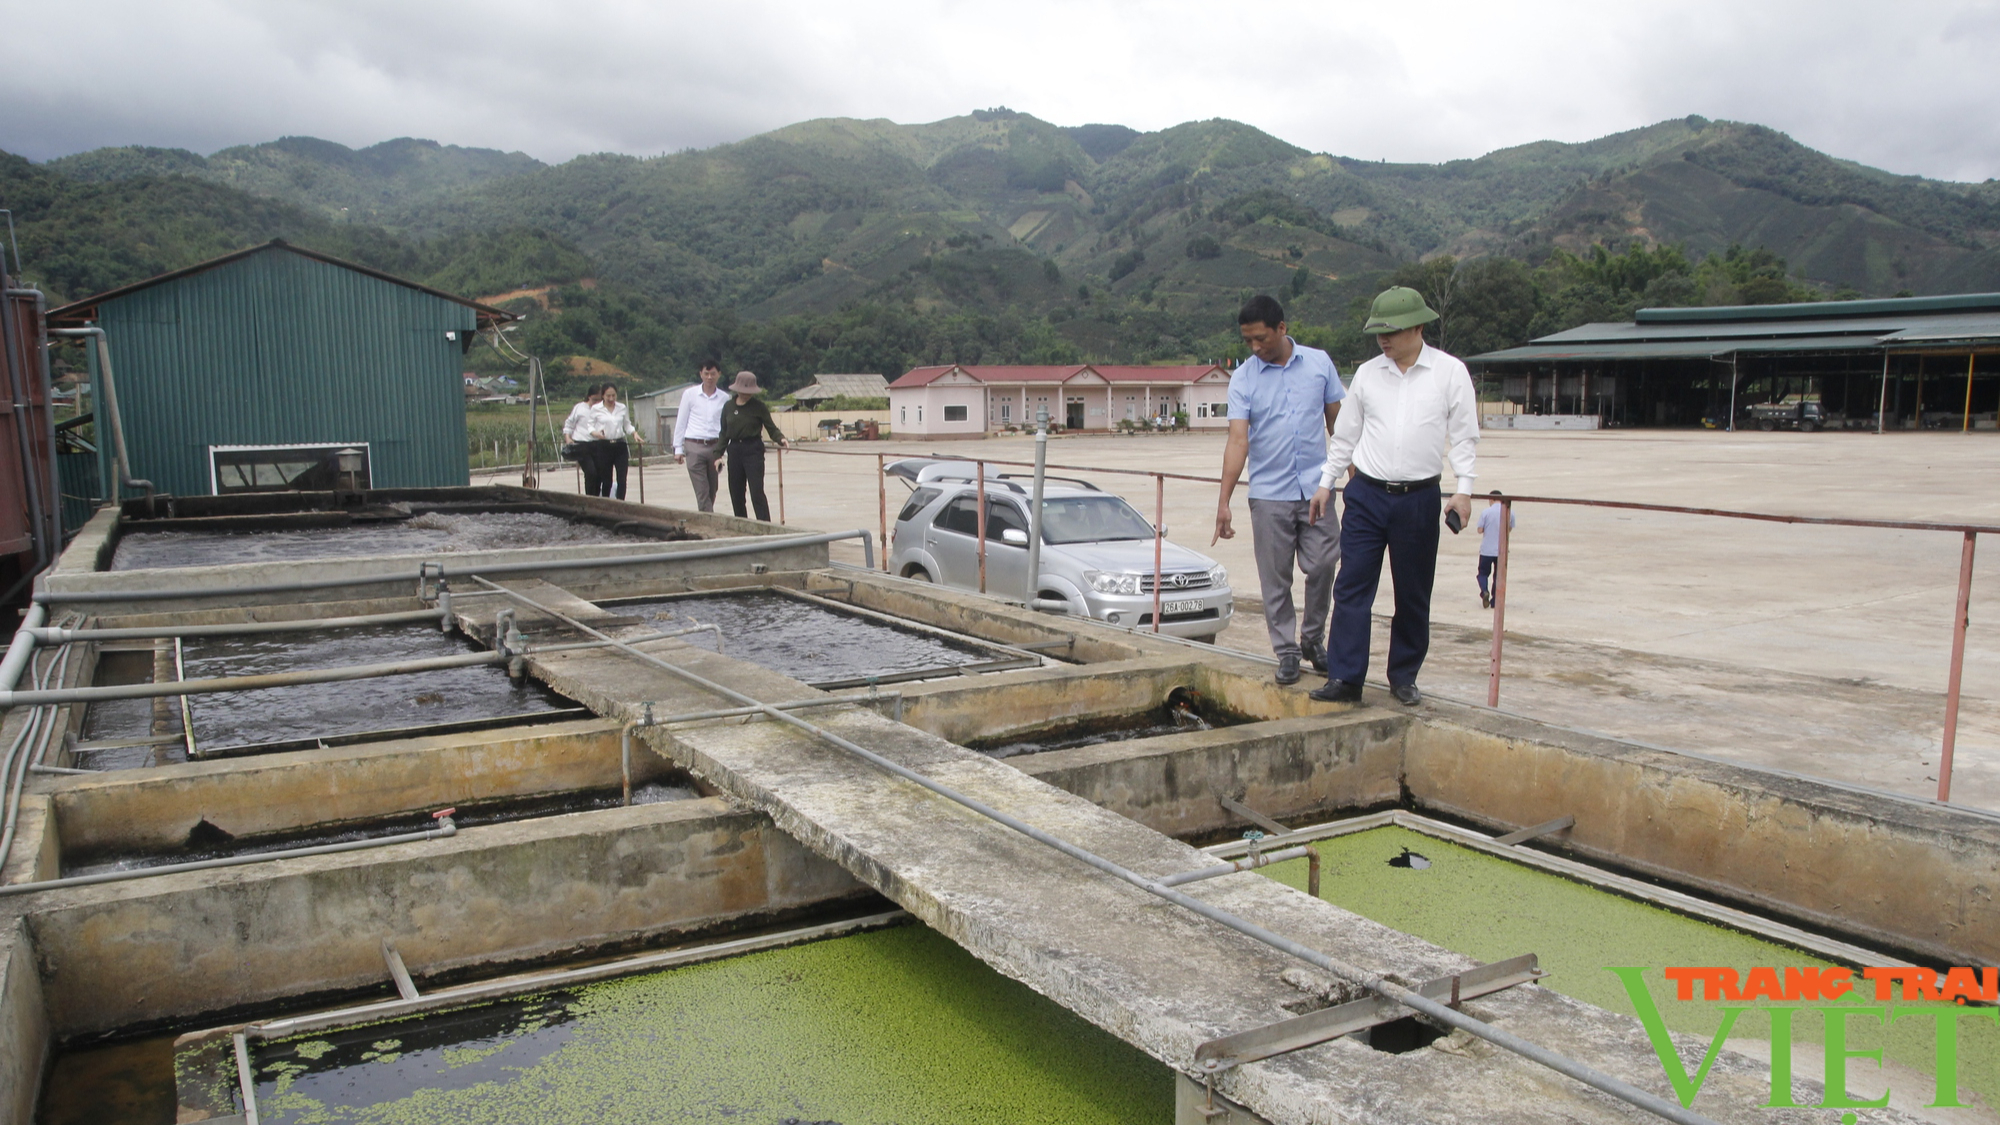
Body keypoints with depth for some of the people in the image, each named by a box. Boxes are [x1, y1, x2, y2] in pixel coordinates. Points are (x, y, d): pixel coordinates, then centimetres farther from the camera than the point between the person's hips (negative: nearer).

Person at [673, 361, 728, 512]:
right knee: (702, 493, -7)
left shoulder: (724, 398, 7)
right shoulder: (690, 394, 3)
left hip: (715, 447, 2)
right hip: (694, 447, -2)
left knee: (712, 492, 8)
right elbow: (680, 423, 7)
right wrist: (678, 448, 3)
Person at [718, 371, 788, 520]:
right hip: (734, 450, 4)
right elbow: (724, 433, 14)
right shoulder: (728, 406, 8)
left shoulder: (758, 406, -2)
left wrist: (781, 439, -21)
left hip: (753, 450, -4)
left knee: (757, 492, -11)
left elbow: (771, 428, -1)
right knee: (736, 495, 8)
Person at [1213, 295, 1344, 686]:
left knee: (1322, 567, 0)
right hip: (1269, 493, -1)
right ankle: (1286, 652, 15)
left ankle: (1313, 639, 22)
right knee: (1275, 579, 3)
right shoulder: (1243, 378, -2)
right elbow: (1237, 440, -9)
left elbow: (1337, 420, 10)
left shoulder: (1319, 363, 3)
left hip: (1316, 488, 1)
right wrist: (1223, 501, -16)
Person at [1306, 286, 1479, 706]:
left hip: (1419, 498, -1)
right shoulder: (1367, 373, 6)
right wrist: (1326, 482, 13)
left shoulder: (1450, 372, 0)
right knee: (1351, 588, -5)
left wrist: (1463, 488, -5)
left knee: (1413, 596, 7)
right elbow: (1346, 433, 14)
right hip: (1366, 495, 1)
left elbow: (1464, 434, 3)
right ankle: (1344, 677, -1)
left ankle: (1404, 678, 19)